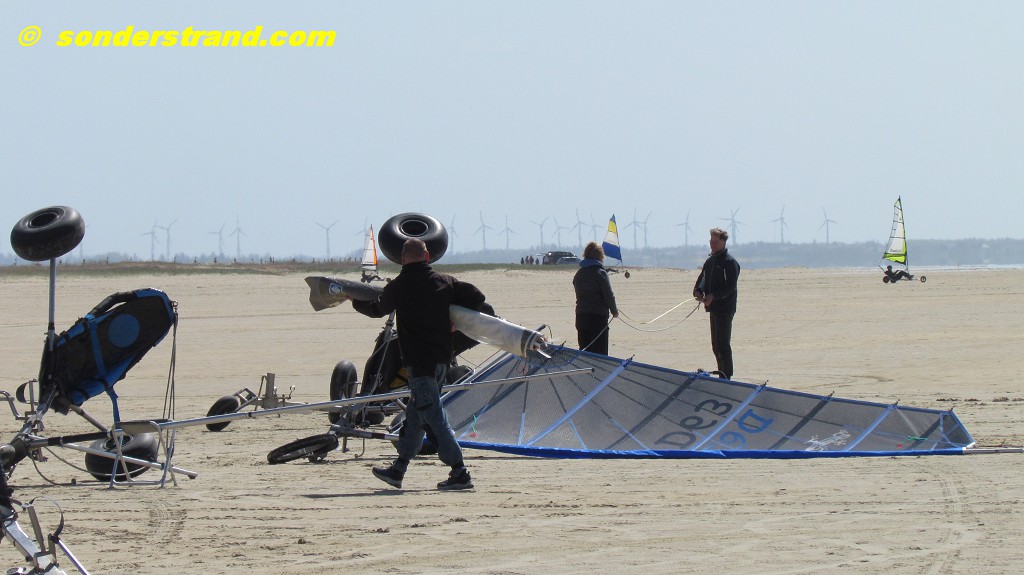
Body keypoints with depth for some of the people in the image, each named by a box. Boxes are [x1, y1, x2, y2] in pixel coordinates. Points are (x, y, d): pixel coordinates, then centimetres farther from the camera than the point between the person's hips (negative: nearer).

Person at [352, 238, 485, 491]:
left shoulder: (398, 287, -7)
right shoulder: (445, 282, 5)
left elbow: (377, 309, 11)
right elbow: (477, 297, 4)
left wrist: (355, 301, 31)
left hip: (418, 361, -7)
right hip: (442, 358, 7)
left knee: (434, 417, -7)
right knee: (415, 414, 17)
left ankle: (460, 472, -14)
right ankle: (398, 470, 26)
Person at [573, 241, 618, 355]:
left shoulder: (578, 274, 10)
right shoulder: (600, 273, -10)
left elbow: (579, 294, 14)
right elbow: (609, 295, -10)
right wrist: (614, 311, 9)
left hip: (580, 317, 6)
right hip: (598, 316, -6)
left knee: (584, 351, 11)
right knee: (599, 353, -3)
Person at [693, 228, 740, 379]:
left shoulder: (730, 262, -9)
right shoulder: (710, 261, 16)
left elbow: (730, 287, -16)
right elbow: (702, 279, 16)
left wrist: (713, 296, -26)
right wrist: (698, 291, -5)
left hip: (725, 308, -8)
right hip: (713, 308, 8)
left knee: (723, 345, -11)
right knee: (716, 346, 11)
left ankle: (727, 377, -10)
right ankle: (722, 376, 18)